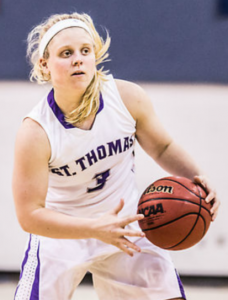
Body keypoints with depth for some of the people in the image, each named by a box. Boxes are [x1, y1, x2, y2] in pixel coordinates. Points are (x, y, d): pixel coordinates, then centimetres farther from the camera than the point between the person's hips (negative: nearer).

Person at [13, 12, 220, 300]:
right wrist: (96, 228, -36)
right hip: (60, 234, -3)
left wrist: (195, 178, -16)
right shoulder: (34, 133, -25)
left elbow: (162, 147, 4)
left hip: (125, 229, 3)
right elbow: (29, 215, -24)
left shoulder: (127, 98, -16)